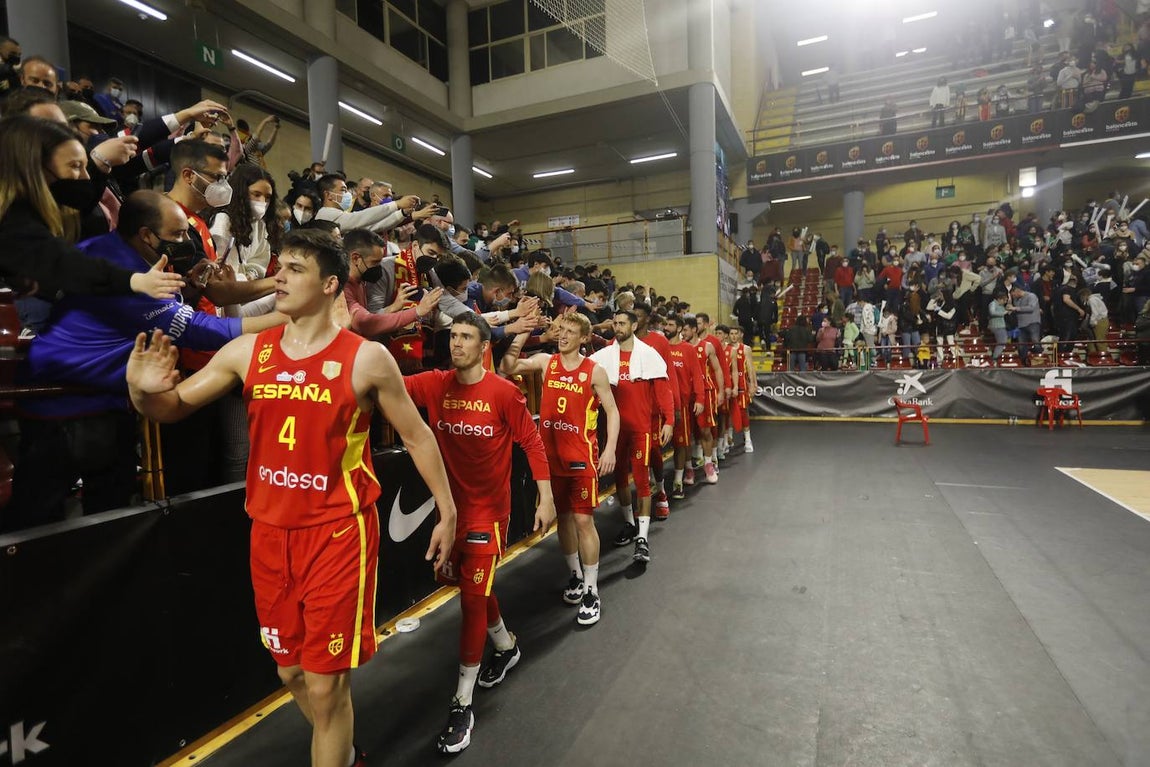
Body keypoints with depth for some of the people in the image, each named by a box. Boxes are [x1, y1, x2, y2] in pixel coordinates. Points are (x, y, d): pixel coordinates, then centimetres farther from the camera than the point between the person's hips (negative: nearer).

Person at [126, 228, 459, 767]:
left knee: (325, 682, 2)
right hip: (270, 530, 5)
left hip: (338, 531, -5)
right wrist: (143, 391, -17)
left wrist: (447, 513, -2)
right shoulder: (247, 351, 1)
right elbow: (174, 407, 8)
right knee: (291, 671, 20)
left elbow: (416, 436, -4)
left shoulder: (366, 358, -11)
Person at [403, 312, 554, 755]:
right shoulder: (435, 385, -3)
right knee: (457, 580, 19)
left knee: (473, 595, -3)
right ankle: (506, 645, 46)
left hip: (489, 508, -5)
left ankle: (462, 703, 15)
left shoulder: (504, 392, -13)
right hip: (452, 504, 5)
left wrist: (546, 497, -10)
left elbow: (531, 442, -9)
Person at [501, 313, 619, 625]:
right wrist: (522, 333, -13)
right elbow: (508, 368, -7)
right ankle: (575, 575, 34)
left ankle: (591, 591, 10)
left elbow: (612, 411, -3)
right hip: (551, 454, 4)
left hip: (581, 456, -4)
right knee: (563, 516, 15)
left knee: (583, 519, -3)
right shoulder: (545, 361, 4)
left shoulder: (594, 371, -5)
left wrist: (610, 448, -14)